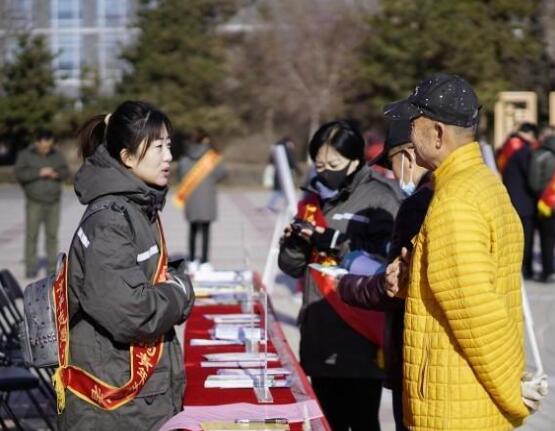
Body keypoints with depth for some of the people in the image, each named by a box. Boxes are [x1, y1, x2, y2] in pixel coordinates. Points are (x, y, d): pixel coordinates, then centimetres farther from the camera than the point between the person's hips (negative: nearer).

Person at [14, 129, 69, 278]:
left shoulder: (56, 155, 4)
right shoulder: (26, 155, -5)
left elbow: (66, 172, 6)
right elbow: (19, 173, -16)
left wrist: (56, 174, -16)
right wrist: (39, 172, -25)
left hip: (53, 202, 3)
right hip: (34, 203, -2)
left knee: (52, 235, 3)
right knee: (31, 236, -3)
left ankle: (52, 268, 8)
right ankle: (31, 268, 1)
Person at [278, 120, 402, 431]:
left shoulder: (380, 198, -7)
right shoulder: (315, 198, 14)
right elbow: (293, 267, 15)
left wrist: (337, 244, -22)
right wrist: (295, 244, -6)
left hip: (360, 338, -7)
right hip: (320, 337, 7)